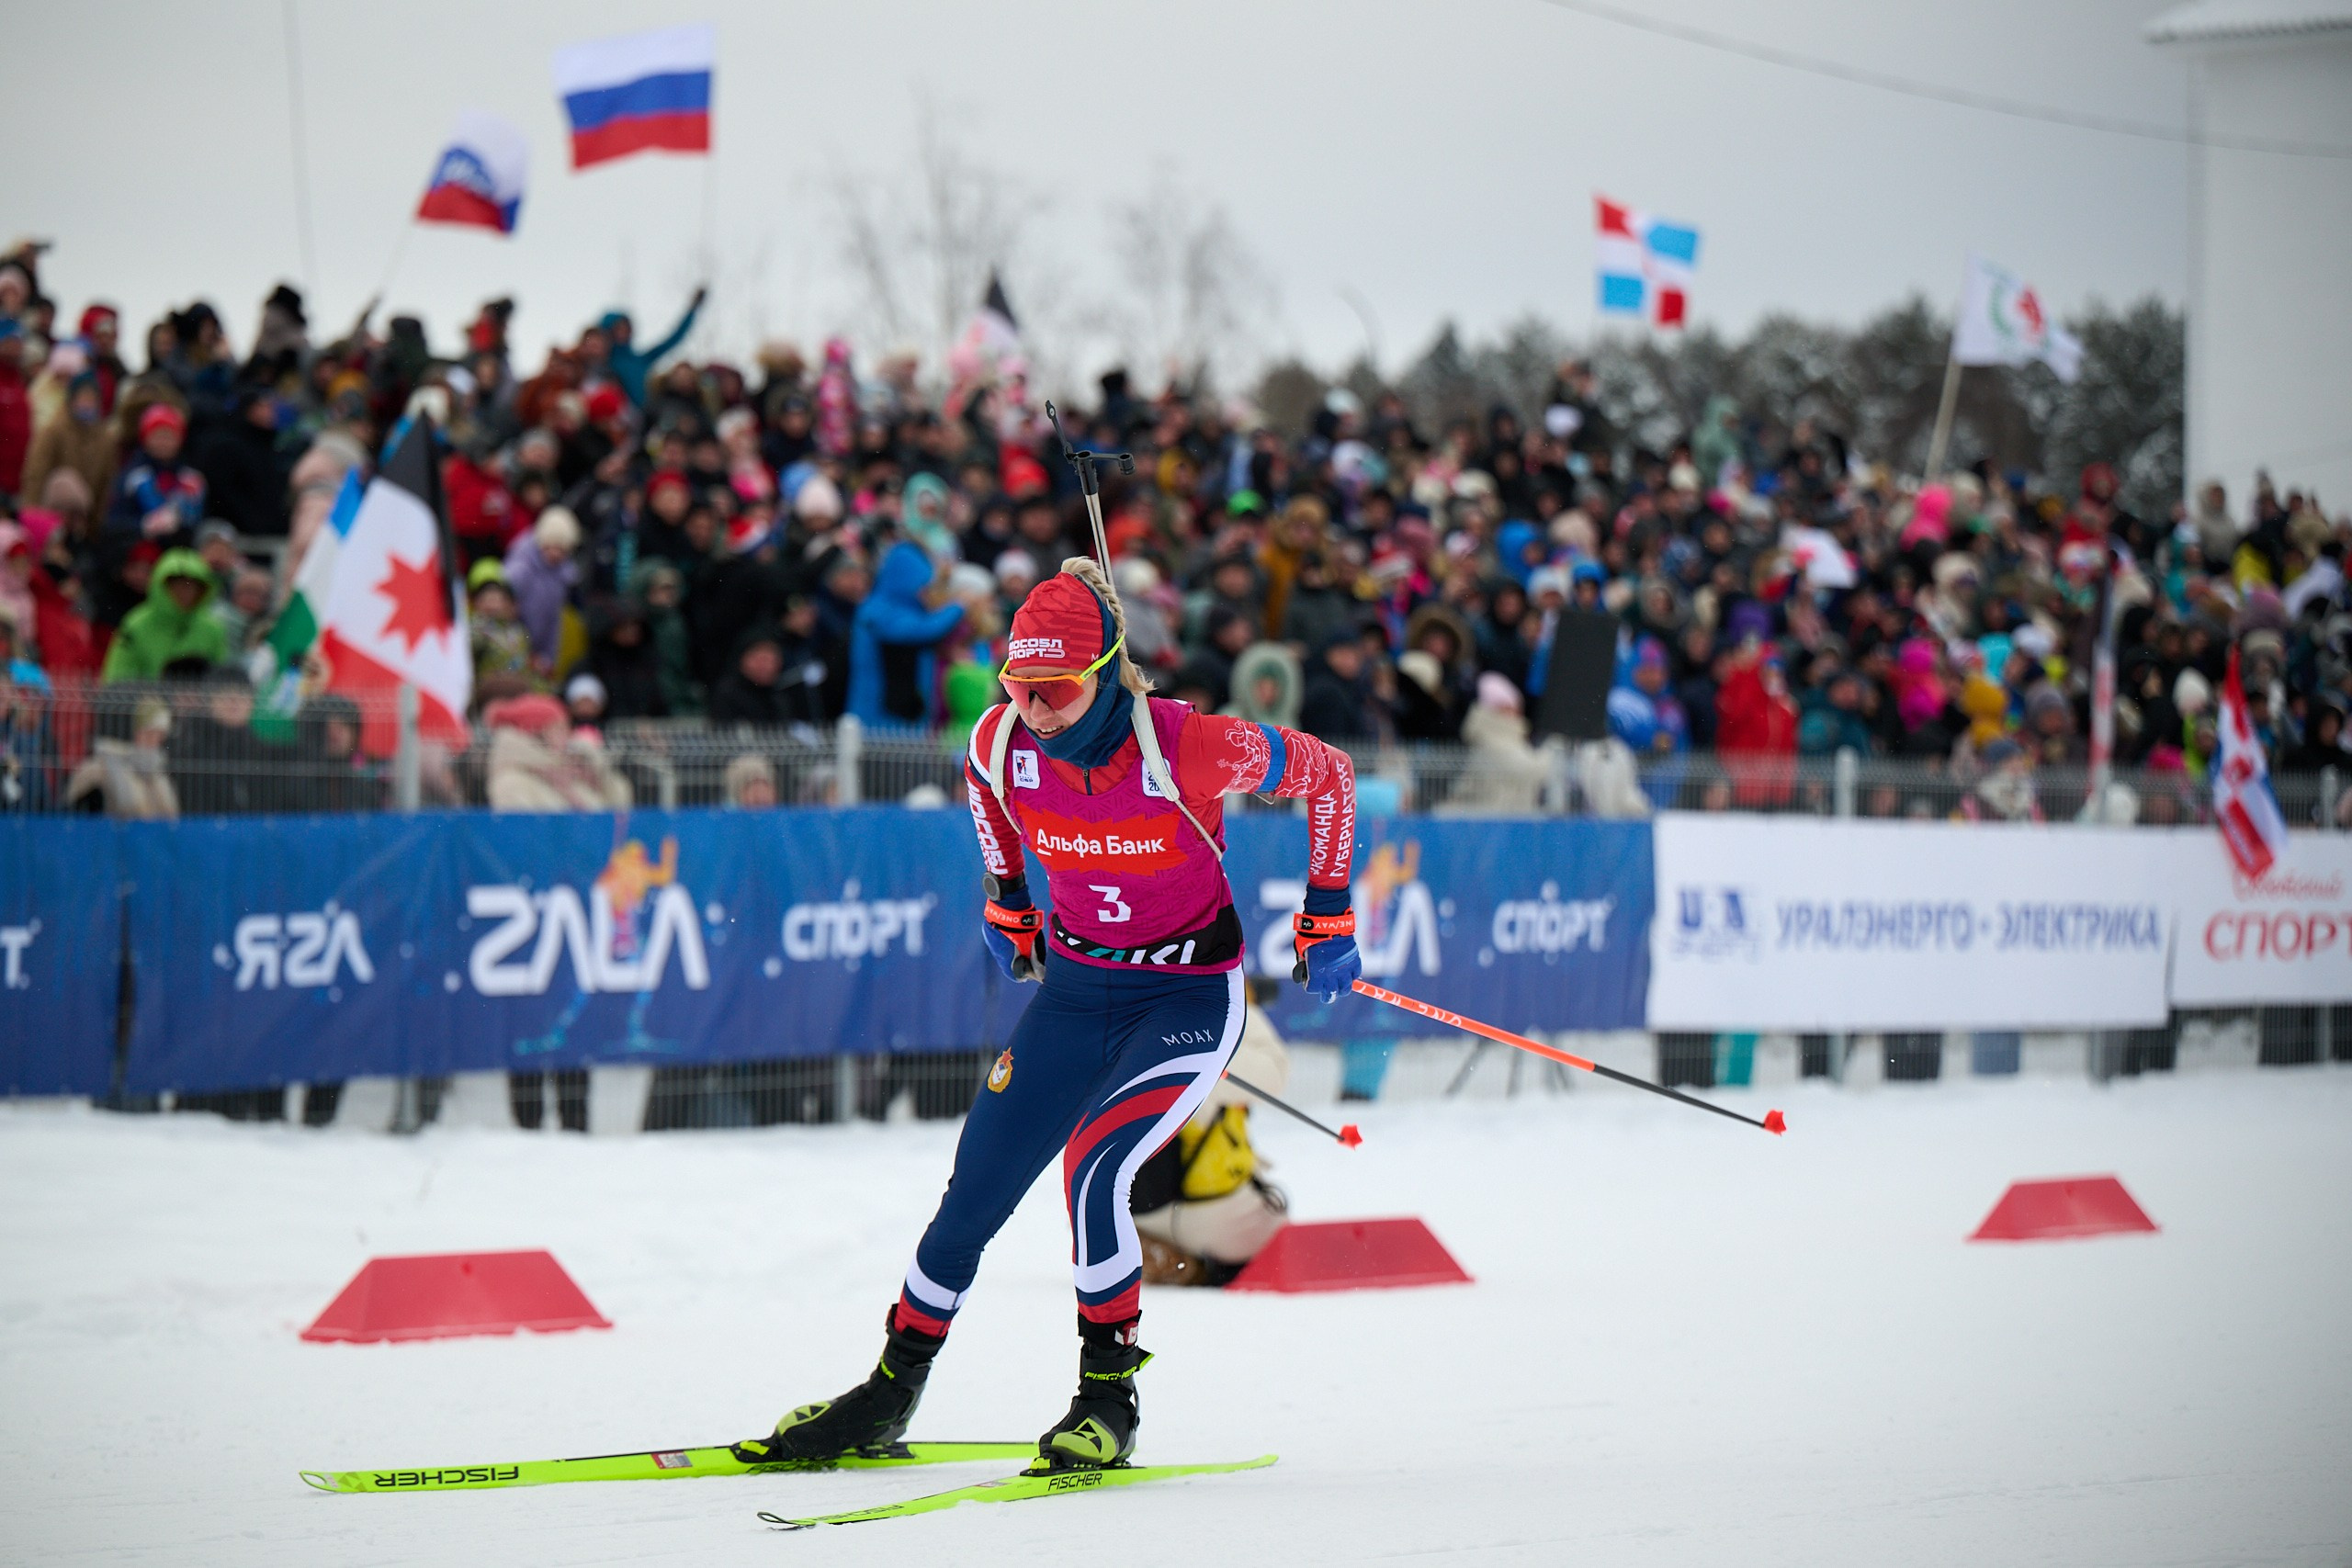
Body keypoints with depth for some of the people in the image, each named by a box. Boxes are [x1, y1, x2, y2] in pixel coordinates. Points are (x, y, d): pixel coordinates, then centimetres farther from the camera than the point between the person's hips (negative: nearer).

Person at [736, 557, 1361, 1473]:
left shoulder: (1188, 748, -27)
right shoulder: (1005, 742, -15)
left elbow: (1326, 774, -10)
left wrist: (1327, 917, -4)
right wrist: (1007, 901, 19)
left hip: (1191, 995, -5)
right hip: (1074, 987, 5)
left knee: (1094, 1164, -26)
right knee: (977, 1189, 2)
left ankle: (1109, 1398, -9)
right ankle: (891, 1394, 20)